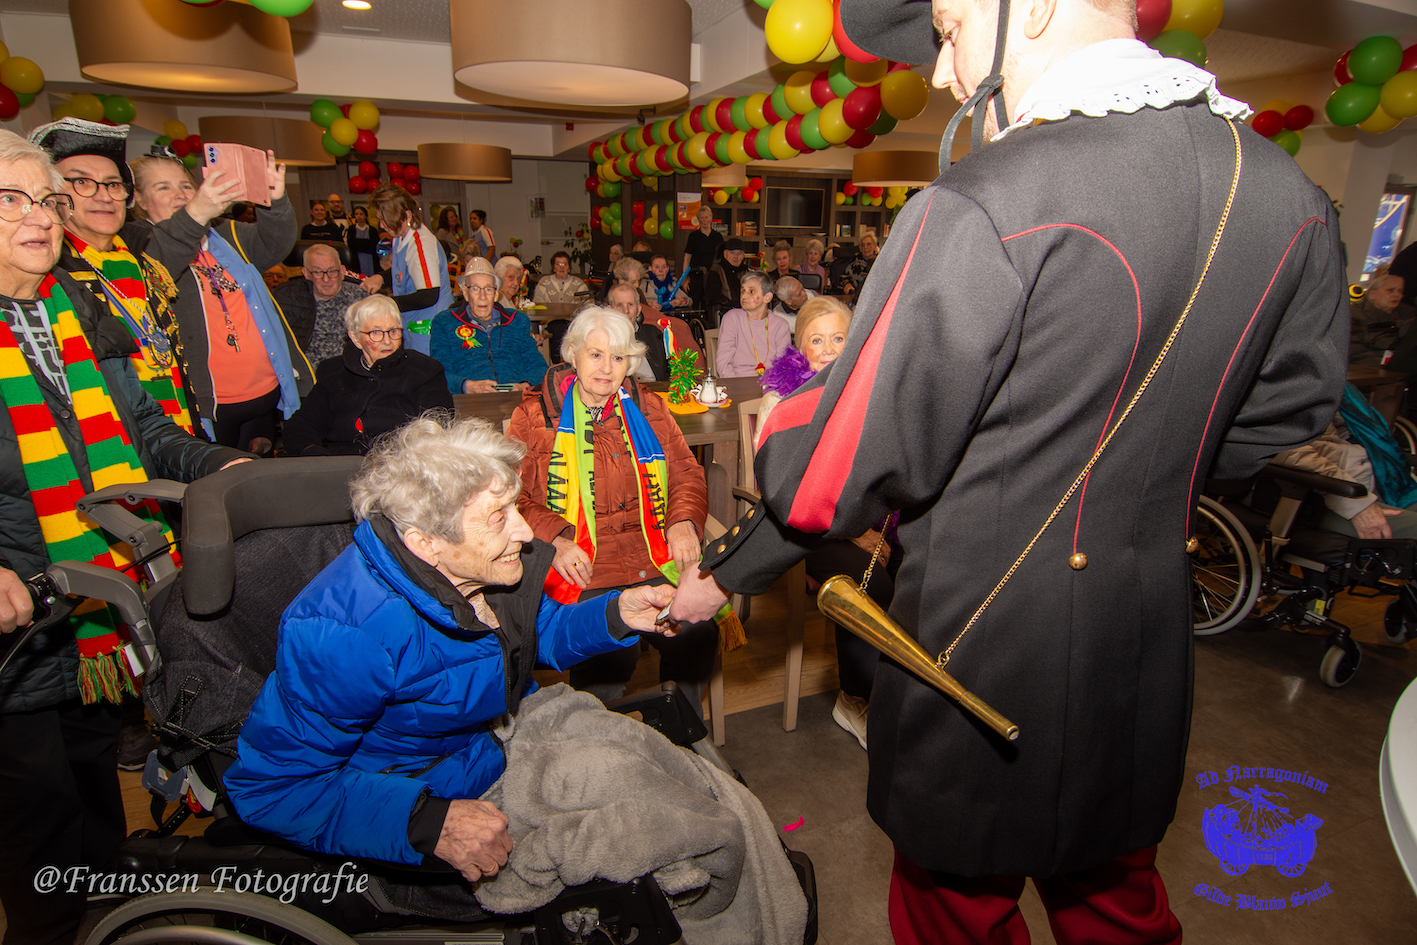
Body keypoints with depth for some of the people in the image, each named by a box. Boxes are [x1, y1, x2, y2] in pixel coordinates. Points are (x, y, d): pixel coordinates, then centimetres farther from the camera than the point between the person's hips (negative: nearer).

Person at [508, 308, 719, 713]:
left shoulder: (648, 408, 17)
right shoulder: (535, 415, 7)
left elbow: (687, 473, 19)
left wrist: (684, 520, -2)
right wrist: (554, 540, -15)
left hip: (657, 566, 3)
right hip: (580, 573, -3)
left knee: (697, 632, -22)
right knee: (607, 654, -29)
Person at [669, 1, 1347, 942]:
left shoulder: (979, 211, -24)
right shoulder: (1294, 198, -2)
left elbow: (847, 457, -19)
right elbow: (1289, 409, 10)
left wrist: (724, 573, -3)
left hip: (985, 649, -6)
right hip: (1147, 655, 7)